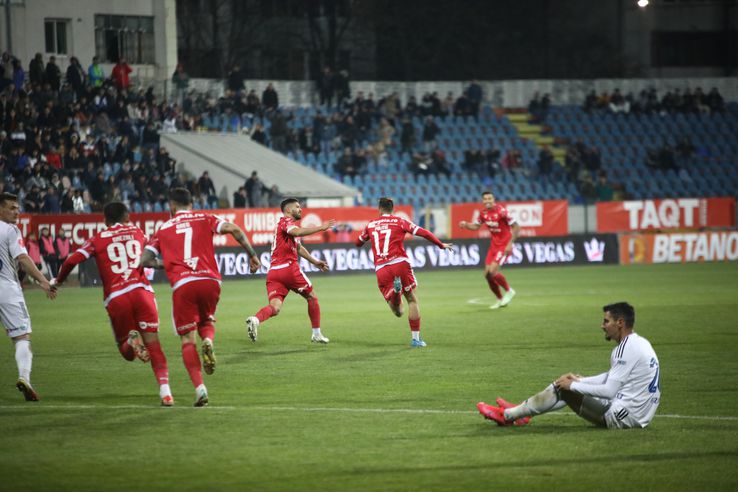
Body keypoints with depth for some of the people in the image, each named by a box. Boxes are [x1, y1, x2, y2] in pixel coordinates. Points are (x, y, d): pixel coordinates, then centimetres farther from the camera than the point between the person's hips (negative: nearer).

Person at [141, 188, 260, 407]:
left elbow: (145, 260, 9)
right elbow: (234, 229, -1)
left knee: (187, 339, 5)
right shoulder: (204, 219, 15)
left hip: (182, 284, -1)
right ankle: (208, 342, -10)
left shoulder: (163, 229, 16)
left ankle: (199, 387, -11)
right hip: (210, 280, 1)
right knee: (206, 322, 27)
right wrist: (252, 254, 4)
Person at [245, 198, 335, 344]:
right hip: (288, 267, -8)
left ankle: (255, 319, -37)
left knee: (274, 308, -8)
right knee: (312, 297, 12)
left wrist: (315, 261, 43)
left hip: (273, 272, 8)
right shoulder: (286, 221, -2)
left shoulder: (288, 223, 27)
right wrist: (321, 228, -20)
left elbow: (298, 247, 39)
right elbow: (298, 232, -25)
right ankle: (317, 334, 19)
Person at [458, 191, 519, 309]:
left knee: (493, 271, -20)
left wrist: (510, 243, -21)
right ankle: (500, 300, 21)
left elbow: (516, 227, -16)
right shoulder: (483, 213, 0)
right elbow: (476, 226, 16)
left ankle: (509, 291, 4)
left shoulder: (501, 211, -19)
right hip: (494, 245, 7)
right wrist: (466, 225, -5)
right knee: (487, 274, 4)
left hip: (504, 245, -7)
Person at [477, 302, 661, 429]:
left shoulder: (628, 349, -20)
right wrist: (579, 380, 16)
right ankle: (521, 411, 26)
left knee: (562, 388, -3)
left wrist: (573, 385, -11)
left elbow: (609, 391, -22)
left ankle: (507, 415, 10)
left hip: (621, 419, -9)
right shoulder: (640, 343, 12)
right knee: (568, 385, 19)